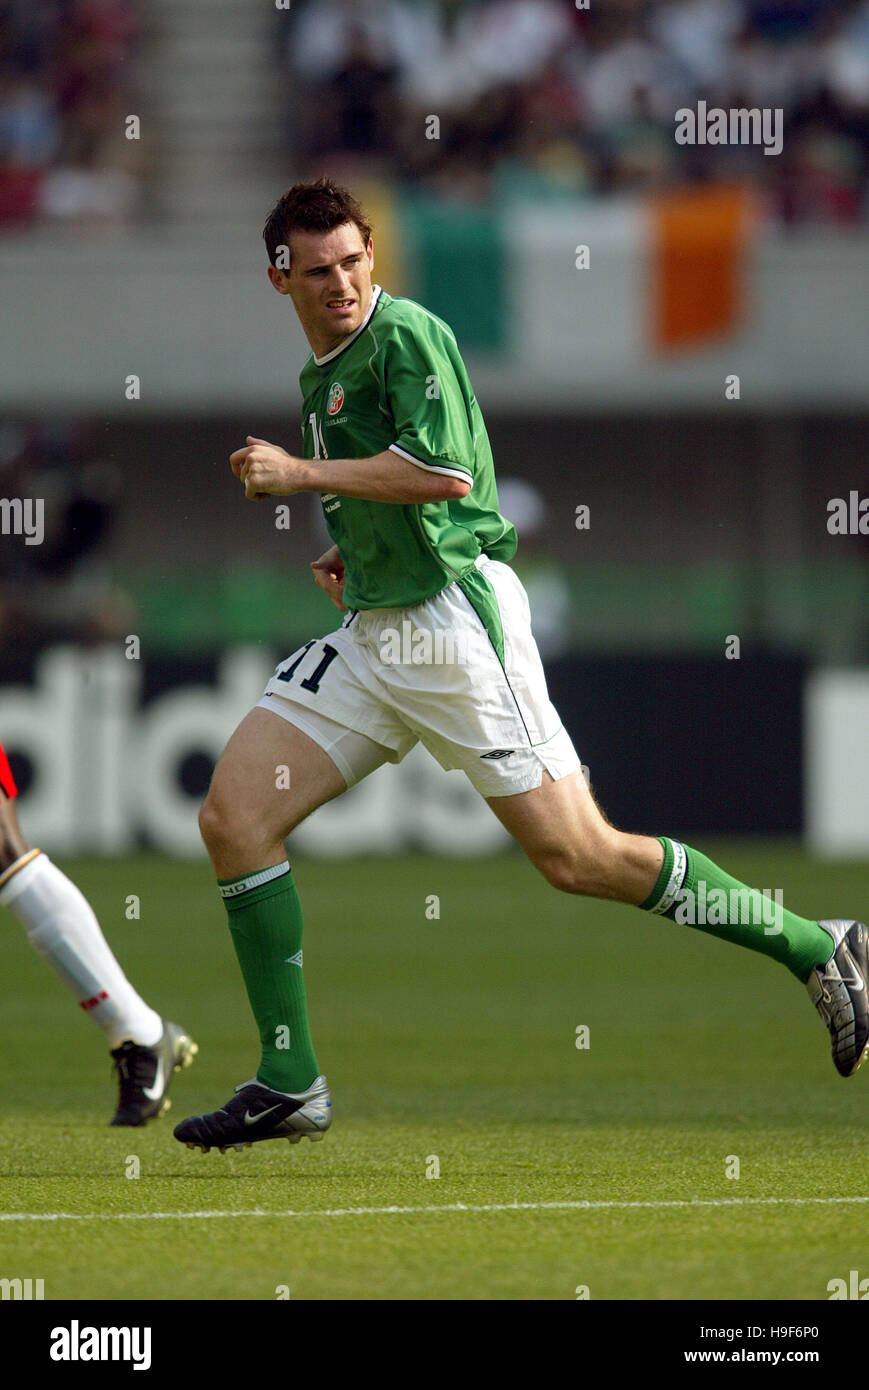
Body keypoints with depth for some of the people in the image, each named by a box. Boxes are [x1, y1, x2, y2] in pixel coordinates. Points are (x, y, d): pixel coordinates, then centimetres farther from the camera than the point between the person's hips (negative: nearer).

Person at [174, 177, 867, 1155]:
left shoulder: (407, 336, -10)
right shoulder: (320, 375, 17)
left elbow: (446, 468, -24)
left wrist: (299, 474, -18)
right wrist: (354, 552, 15)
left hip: (455, 624, -9)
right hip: (370, 635, 9)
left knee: (578, 856, -10)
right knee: (232, 815, -4)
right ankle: (289, 1085, -1)